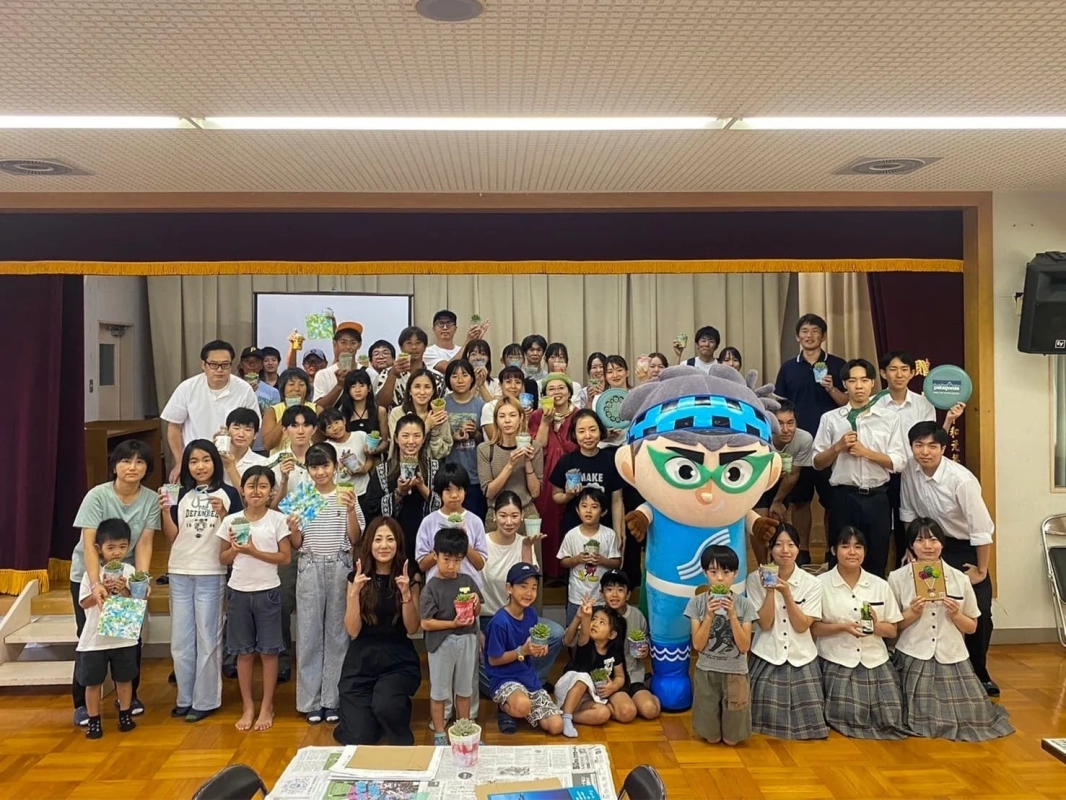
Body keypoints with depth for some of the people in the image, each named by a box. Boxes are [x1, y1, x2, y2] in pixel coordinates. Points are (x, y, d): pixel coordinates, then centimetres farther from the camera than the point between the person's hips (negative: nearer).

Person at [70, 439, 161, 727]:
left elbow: (144, 543, -14)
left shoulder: (151, 499, -13)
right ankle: (82, 703, 13)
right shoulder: (97, 495, -21)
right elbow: (88, 543, -28)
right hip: (87, 576, -2)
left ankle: (128, 695, 22)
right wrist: (96, 584, -38)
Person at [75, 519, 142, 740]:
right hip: (94, 639, -1)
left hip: (123, 637, 1)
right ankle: (93, 720, 22)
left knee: (124, 678, 13)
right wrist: (100, 590, -22)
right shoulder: (91, 573, -5)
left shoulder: (129, 571, -2)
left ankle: (125, 715, 28)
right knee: (93, 681, 8)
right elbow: (83, 603, -7)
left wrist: (124, 591, -21)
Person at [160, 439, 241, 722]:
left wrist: (222, 514, -19)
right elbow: (172, 537, 8)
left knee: (207, 638, 2)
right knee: (181, 639, 10)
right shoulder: (182, 494, 8)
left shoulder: (228, 493, -3)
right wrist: (165, 511, -6)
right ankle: (185, 697, 22)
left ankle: (205, 700, 11)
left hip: (211, 574, -4)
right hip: (179, 573, 4)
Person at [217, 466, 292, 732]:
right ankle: (248, 706, 22)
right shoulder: (231, 520, 1)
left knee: (268, 651, 5)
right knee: (243, 651, 9)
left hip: (267, 591, -2)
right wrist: (235, 548, -13)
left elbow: (286, 557, -7)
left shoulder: (277, 519, -5)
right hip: (239, 591, 2)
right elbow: (223, 559, 8)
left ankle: (266, 707, 17)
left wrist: (254, 551, -16)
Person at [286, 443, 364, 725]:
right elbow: (297, 545, 5)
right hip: (310, 569, 1)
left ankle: (333, 700, 15)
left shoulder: (347, 497, 0)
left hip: (340, 568, -1)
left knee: (337, 633, 5)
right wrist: (293, 529, -15)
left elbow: (355, 539, -3)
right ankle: (311, 701, 14)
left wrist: (351, 510, -16)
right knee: (309, 633, 5)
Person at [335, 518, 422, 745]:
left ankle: (403, 744, 3)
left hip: (398, 660, -1)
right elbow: (353, 631, -6)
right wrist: (355, 592, -18)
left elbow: (412, 628, -5)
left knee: (385, 706, -31)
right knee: (359, 739, -7)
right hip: (361, 662, 1)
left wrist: (406, 594, -19)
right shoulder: (357, 578, 0)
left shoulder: (408, 579, -1)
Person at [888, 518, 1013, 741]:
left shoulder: (960, 579, 3)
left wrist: (955, 615, -10)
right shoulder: (897, 578, -3)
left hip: (952, 659, 2)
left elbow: (972, 627, 11)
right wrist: (912, 614, -16)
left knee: (971, 715, -6)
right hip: (913, 659, -2)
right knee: (921, 718, -10)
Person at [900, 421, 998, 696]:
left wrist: (981, 570, -15)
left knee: (979, 612, -8)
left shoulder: (962, 480, -28)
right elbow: (908, 513, 1)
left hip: (966, 547, -3)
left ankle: (978, 672, 15)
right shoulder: (910, 469, -14)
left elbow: (982, 529, -22)